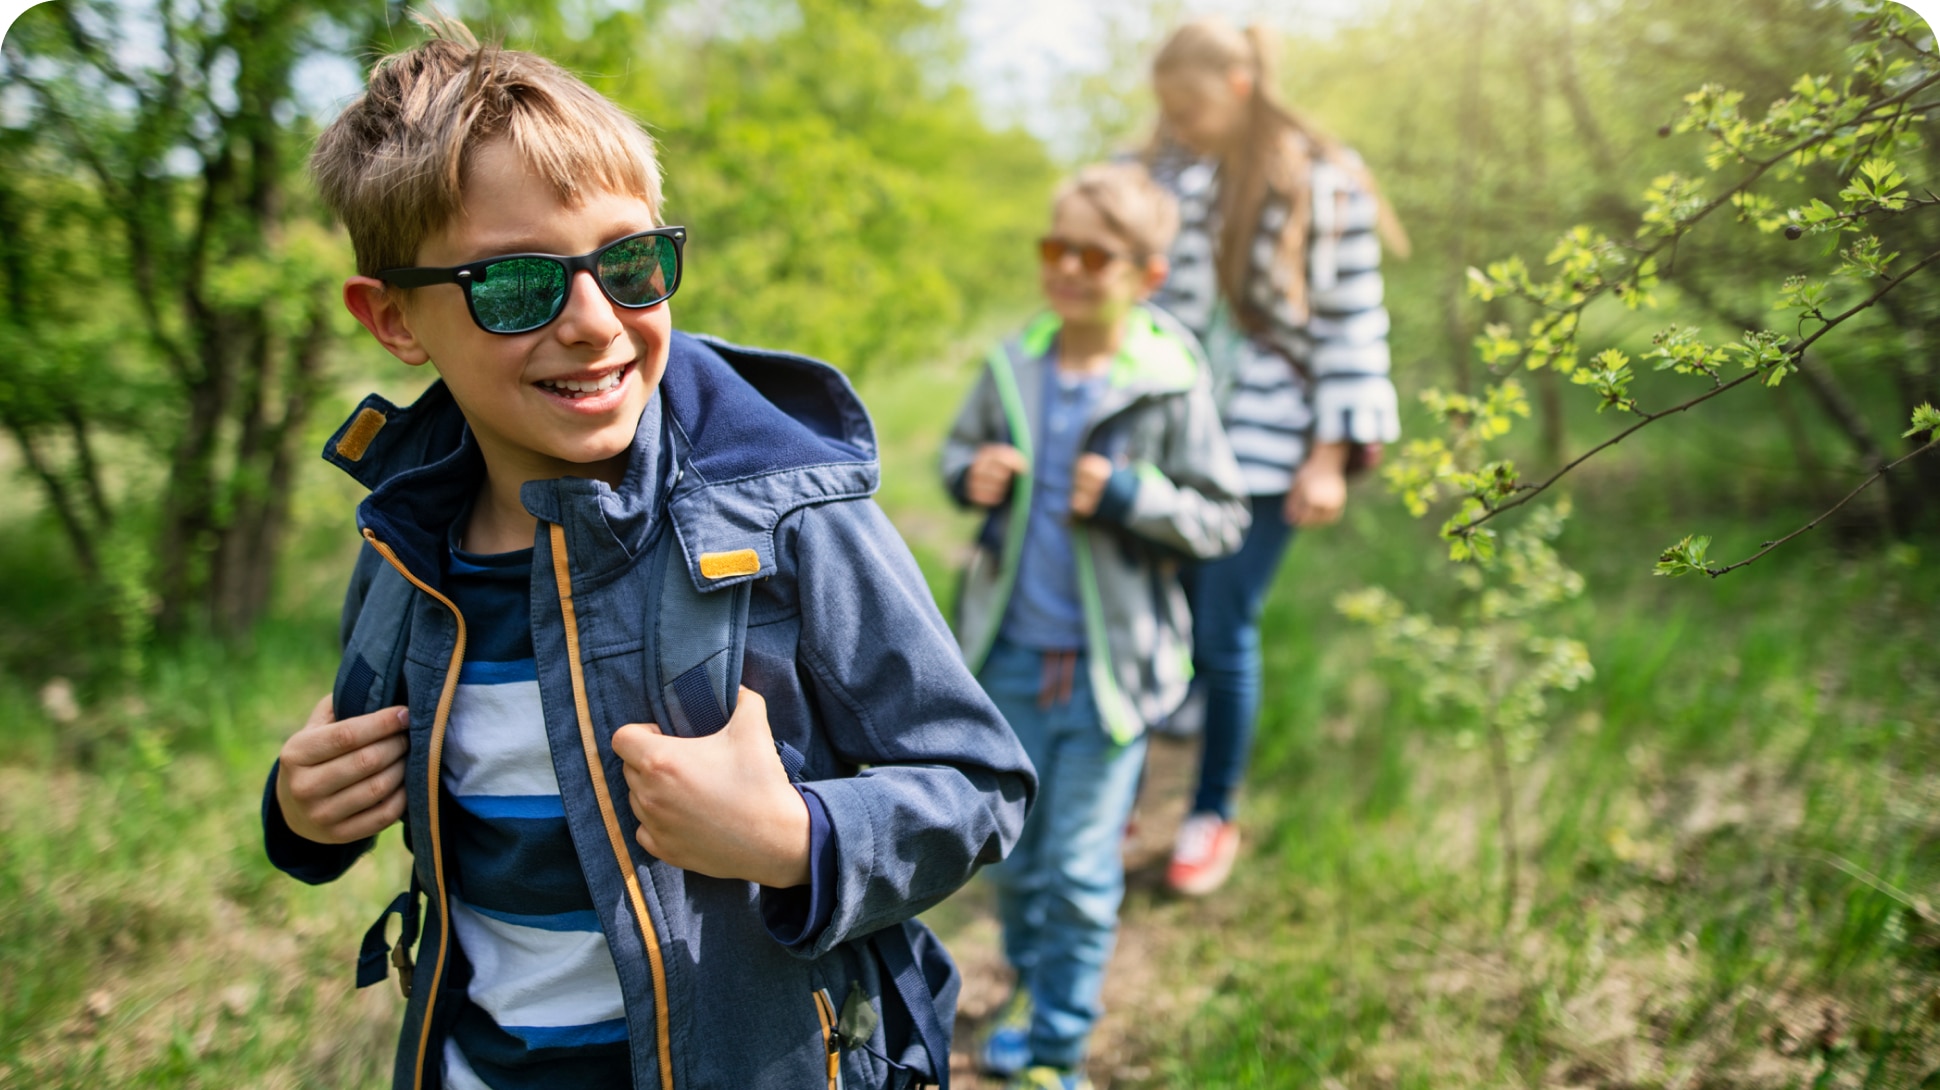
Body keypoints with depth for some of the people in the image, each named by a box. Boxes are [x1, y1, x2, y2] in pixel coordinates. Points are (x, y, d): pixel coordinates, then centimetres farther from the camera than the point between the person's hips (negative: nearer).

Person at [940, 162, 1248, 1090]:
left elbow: (1222, 521, -7)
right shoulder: (1013, 367, -2)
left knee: (1080, 871, 6)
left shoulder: (1169, 386, -12)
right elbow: (960, 445, 15)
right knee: (1010, 851, 18)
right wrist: (969, 475, -7)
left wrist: (1130, 496, -22)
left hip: (1108, 665, -4)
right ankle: (1030, 986, 44)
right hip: (1010, 655, 4)